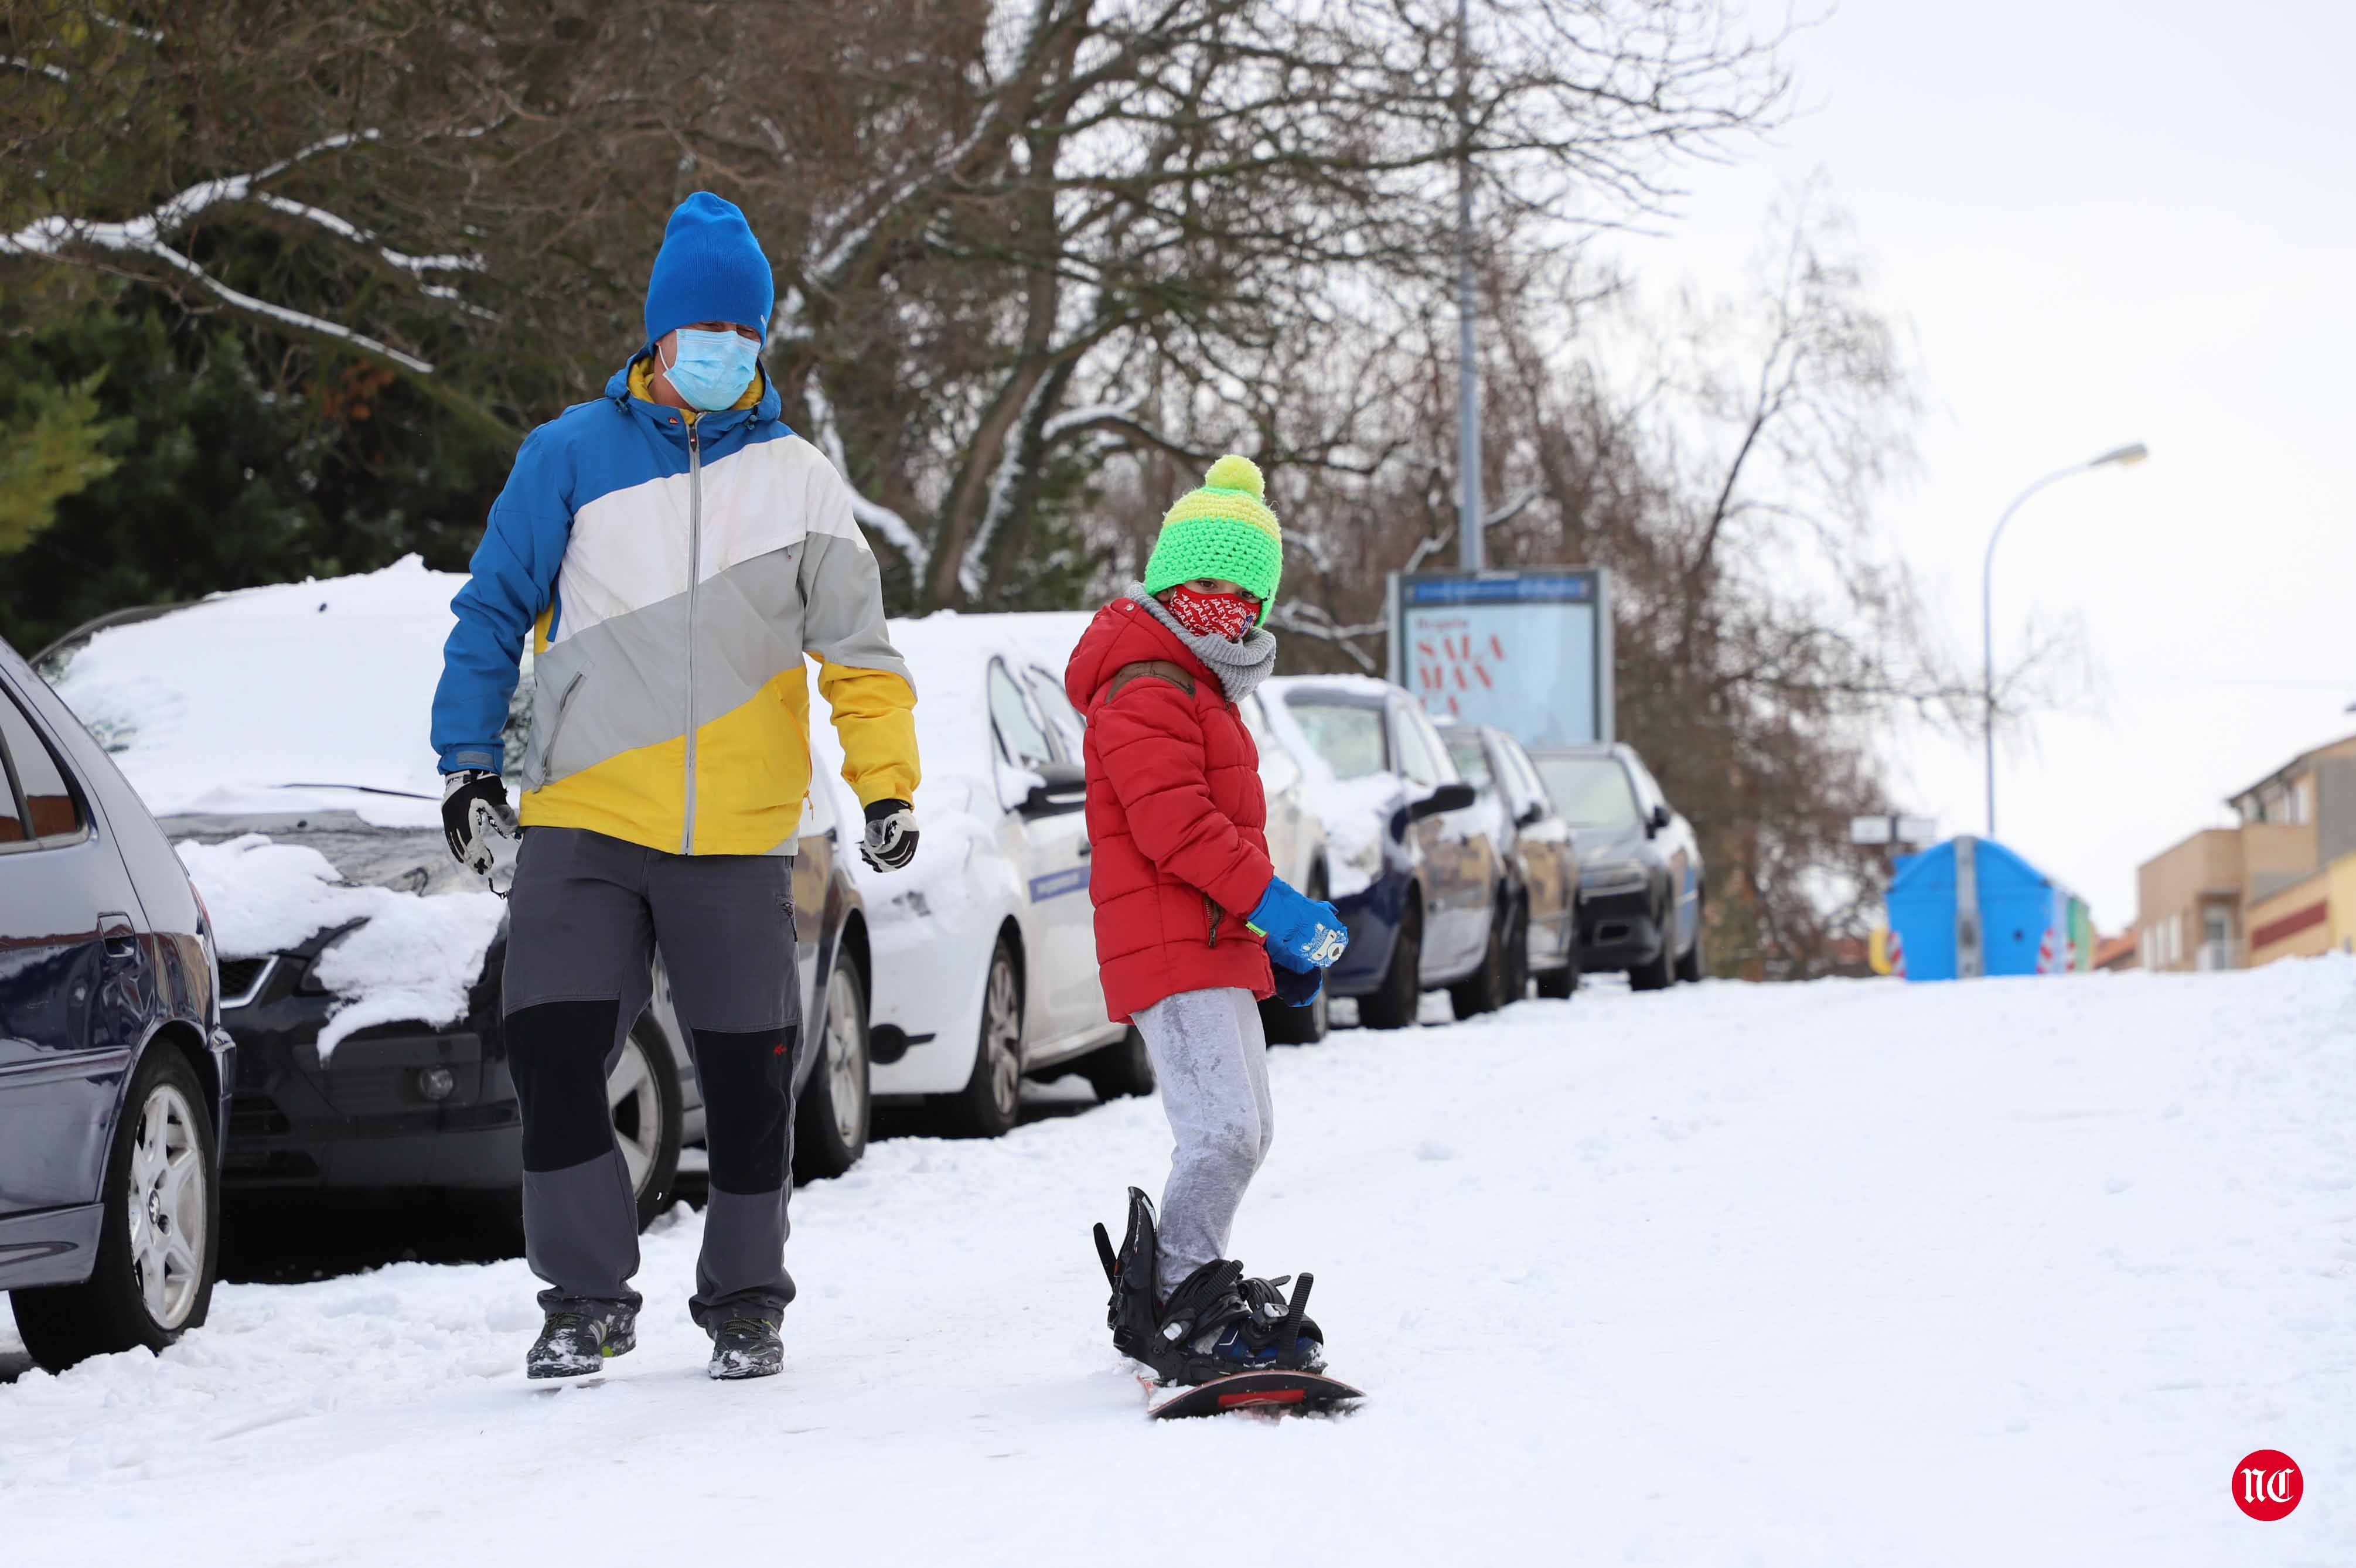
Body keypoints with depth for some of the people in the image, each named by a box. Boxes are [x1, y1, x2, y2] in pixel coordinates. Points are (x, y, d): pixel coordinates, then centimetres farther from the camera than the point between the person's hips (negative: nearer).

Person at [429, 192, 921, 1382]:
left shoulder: (798, 480, 8)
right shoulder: (571, 457, 4)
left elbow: (856, 649, 9)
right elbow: (493, 613, 8)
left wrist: (887, 782, -3)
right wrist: (467, 764, 0)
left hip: (740, 838, 1)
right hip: (584, 825, -1)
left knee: (748, 1080, 3)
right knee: (554, 1058, -9)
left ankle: (745, 1302, 18)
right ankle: (589, 1297, 3)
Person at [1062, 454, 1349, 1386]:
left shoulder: (1201, 696, 24)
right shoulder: (1145, 695, -12)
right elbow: (1176, 826, -23)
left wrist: (1285, 941, 23)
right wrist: (1271, 902, -26)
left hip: (1215, 949, 11)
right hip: (1169, 949, -11)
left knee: (1242, 1133, 18)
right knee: (1222, 1132, -19)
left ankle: (1157, 1295, 25)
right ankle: (1180, 1310, -18)